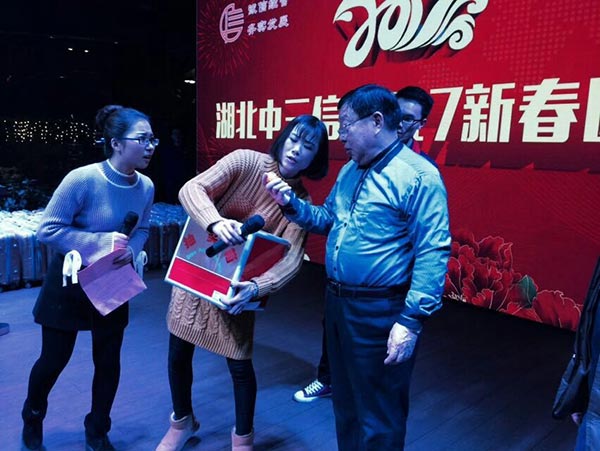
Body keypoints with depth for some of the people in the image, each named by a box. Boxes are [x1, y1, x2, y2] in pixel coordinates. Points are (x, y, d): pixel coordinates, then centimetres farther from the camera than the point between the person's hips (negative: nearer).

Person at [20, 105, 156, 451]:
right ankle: (33, 418, 44)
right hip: (70, 283, -4)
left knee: (109, 360, 10)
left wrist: (131, 250, -16)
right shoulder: (82, 179, -26)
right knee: (55, 359, 11)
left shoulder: (146, 187, -11)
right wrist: (101, 242, -28)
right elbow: (48, 230, -21)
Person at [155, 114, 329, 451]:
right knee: (178, 352, 12)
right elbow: (192, 189, -23)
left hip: (238, 283, 0)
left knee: (240, 364, 3)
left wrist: (257, 287, -39)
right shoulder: (246, 161, -13)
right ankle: (182, 422, 41)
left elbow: (290, 260, -20)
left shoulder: (301, 201, -11)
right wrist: (216, 222, -43)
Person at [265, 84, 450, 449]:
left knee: (378, 417, 9)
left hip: (380, 312, -8)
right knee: (345, 404, 25)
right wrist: (291, 203, 2)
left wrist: (412, 321, -24)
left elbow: (433, 254, -21)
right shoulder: (349, 171, 10)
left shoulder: (419, 176, -17)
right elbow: (328, 220, 19)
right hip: (336, 302, 8)